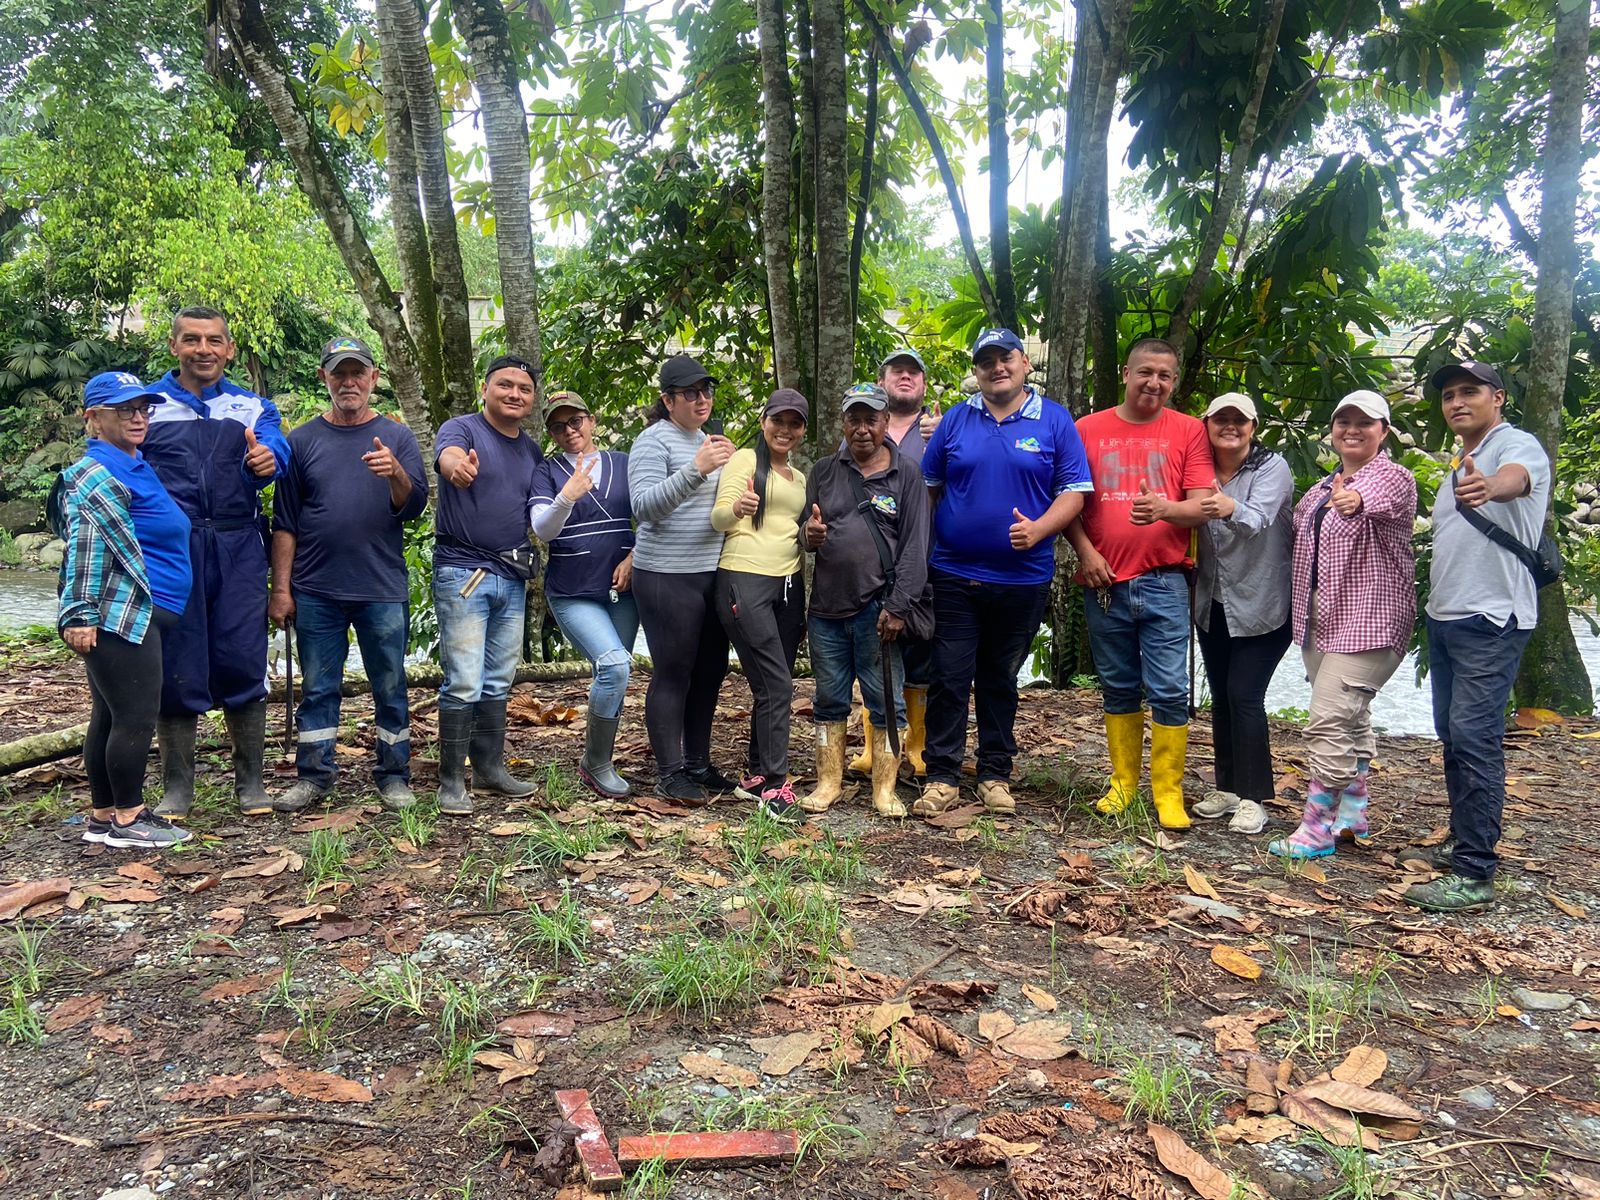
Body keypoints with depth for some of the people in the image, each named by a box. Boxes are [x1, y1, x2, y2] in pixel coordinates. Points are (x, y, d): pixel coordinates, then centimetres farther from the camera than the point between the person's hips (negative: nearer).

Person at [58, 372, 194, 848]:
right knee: (136, 716, -5)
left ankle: (103, 817, 22)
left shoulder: (136, 466, 19)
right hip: (120, 615, -10)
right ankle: (128, 819, 5)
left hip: (137, 615, 10)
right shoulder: (98, 474, -11)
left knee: (110, 715, 14)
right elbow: (86, 546, -19)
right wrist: (80, 614, -24)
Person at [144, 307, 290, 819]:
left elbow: (274, 449, -10)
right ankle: (176, 787, 17)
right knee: (175, 668, 4)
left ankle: (250, 782, 13)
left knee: (243, 664, 1)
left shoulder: (253, 407, 11)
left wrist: (265, 459, -34)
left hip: (237, 551, 0)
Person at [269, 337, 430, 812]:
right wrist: (281, 588, 2)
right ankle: (314, 776, 19)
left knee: (390, 687, 5)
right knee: (317, 687, 8)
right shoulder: (302, 440, 7)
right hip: (316, 590, 1)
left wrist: (396, 474, -26)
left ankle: (394, 777, 15)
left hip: (383, 590, -1)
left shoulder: (396, 437, 5)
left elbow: (414, 506, -4)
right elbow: (285, 522, 7)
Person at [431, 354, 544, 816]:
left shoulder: (533, 451, 13)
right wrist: (458, 465, -53)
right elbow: (447, 457, -30)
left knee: (498, 683, 13)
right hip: (463, 573, -6)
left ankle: (490, 768, 24)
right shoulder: (461, 429, -6)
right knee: (464, 683, -8)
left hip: (513, 578, 6)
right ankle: (451, 781, 2)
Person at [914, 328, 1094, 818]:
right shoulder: (955, 420, 6)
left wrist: (1038, 529, -18)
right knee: (949, 679, 1)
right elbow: (928, 485, 11)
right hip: (954, 575, 1)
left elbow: (1074, 491, -1)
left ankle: (995, 774, 23)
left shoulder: (1055, 420, 1)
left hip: (1023, 579, -1)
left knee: (1001, 680, 12)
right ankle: (942, 776, 10)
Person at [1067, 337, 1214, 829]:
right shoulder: (1088, 429, 7)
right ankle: (1123, 781, 23)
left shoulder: (1188, 431, 3)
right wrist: (1085, 552, -6)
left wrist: (1165, 508, -24)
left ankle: (1168, 791, 9)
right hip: (1104, 581, 2)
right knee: (1118, 688, 12)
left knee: (1169, 690, -3)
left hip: (1164, 581, -2)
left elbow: (1202, 507, -4)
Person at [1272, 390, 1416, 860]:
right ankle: (1352, 813, 26)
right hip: (1320, 619, 8)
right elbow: (1299, 528, 30)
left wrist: (1357, 499, -54)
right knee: (1351, 720, 17)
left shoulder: (1393, 477, -8)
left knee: (1329, 721, -14)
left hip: (1365, 620, -8)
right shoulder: (1324, 486, 16)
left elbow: (1379, 497, -34)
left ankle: (1317, 829, -10)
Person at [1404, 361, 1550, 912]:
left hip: (1491, 620, -9)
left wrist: (1489, 487, -56)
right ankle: (1465, 839, 27)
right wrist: (1432, 607, 12)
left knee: (1474, 736, -12)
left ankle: (1474, 873, -9)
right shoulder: (1458, 464, 20)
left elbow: (1515, 479, -34)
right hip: (1445, 617, 9)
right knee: (1452, 734, 14)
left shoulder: (1517, 444, -8)